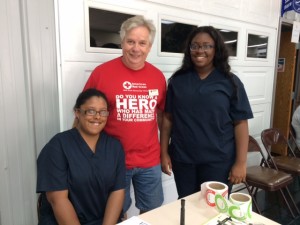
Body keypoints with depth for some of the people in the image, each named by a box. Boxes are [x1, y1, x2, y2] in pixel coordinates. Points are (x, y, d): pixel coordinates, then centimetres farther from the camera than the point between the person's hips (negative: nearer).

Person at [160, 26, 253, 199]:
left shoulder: (230, 82, -3)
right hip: (182, 159, 2)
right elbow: (168, 118, 3)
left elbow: (240, 123, -4)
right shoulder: (177, 80, 1)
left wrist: (240, 162, -7)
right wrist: (164, 152, 1)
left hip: (218, 161, -1)